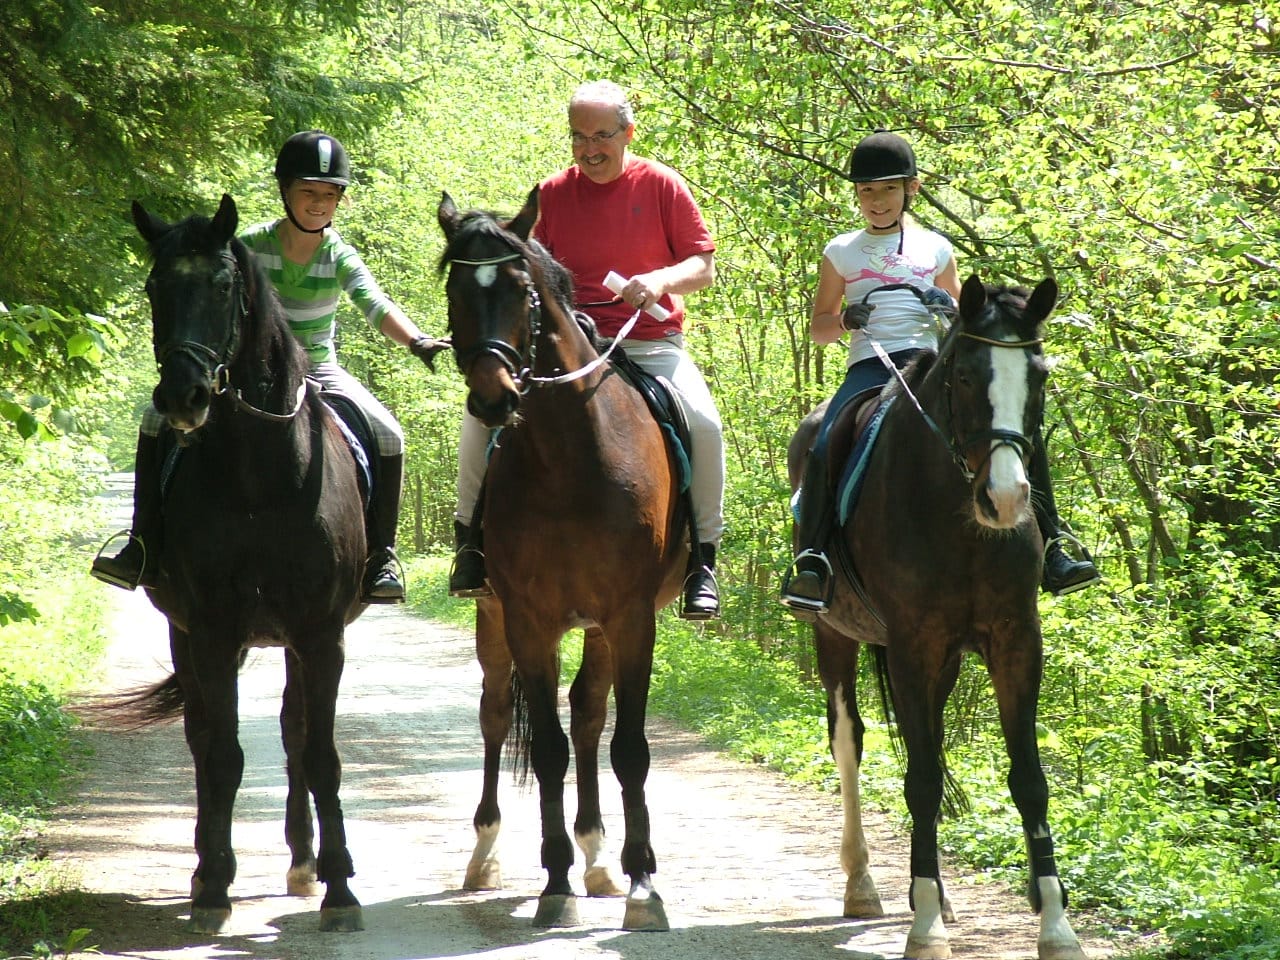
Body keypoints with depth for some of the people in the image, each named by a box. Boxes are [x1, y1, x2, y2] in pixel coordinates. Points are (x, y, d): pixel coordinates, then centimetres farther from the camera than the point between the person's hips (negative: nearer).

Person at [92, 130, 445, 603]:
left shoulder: (340, 257, -7)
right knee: (158, 420, -17)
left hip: (319, 371, 0)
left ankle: (381, 558, -14)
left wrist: (416, 341, -37)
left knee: (388, 436, -24)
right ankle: (145, 550, -12)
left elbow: (377, 307, -19)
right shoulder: (250, 246, -8)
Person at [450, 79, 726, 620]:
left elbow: (703, 266, 1)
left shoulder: (661, 186, 0)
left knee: (703, 422, -29)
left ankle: (702, 558, -14)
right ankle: (470, 535, 1)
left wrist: (661, 280, -19)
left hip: (650, 344, -2)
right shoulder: (554, 193, 6)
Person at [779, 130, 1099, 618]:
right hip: (870, 365, -1)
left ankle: (1049, 549, -10)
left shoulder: (936, 249, 17)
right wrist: (845, 320, -7)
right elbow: (818, 326, 15)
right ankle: (809, 561, -27)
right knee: (825, 448, -31)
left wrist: (949, 310, 0)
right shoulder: (842, 252, 14)